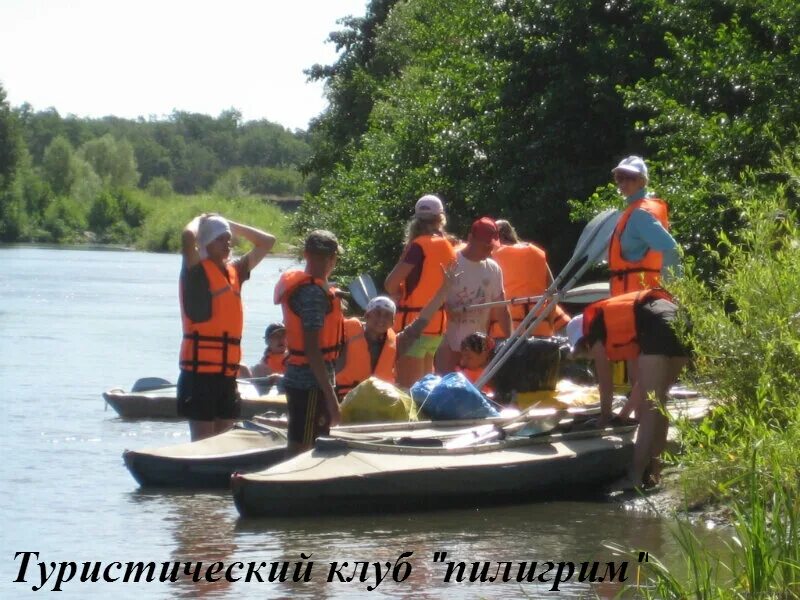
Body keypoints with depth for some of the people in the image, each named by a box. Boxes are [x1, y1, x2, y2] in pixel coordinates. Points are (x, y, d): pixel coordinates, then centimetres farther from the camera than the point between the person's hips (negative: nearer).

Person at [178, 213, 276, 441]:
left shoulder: (234, 270, 15)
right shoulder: (197, 270, -5)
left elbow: (266, 242, 25)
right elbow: (188, 237, -24)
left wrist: (229, 225, 17)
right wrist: (200, 221, -2)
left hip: (228, 370, 7)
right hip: (200, 370, -7)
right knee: (202, 442, -6)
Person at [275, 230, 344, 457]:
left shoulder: (296, 283, 10)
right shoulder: (315, 293, -17)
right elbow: (313, 349, -22)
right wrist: (330, 395, -23)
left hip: (298, 377, 10)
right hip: (311, 383, -10)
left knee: (298, 448, 16)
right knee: (302, 449, -6)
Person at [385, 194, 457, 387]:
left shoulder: (420, 245, -12)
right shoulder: (447, 246, 8)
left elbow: (391, 284, -17)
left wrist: (400, 295, 1)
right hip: (438, 322, 8)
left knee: (407, 388, -9)